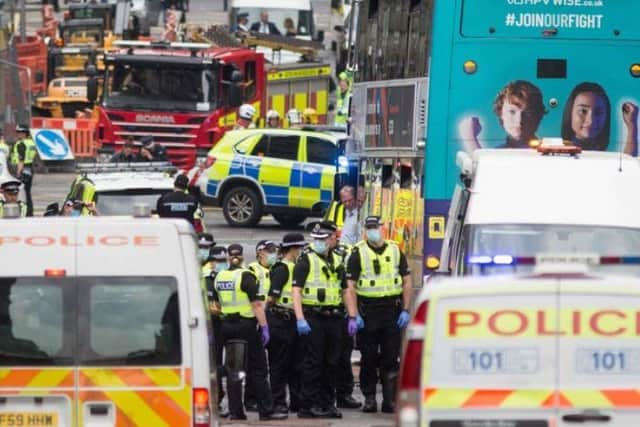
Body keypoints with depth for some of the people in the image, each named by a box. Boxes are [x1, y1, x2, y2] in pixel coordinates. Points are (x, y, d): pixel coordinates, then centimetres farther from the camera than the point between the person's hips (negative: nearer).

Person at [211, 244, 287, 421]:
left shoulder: (219, 277, 5)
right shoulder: (245, 276, -12)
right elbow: (256, 304, -17)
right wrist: (264, 326, -16)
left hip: (227, 325, 5)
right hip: (246, 325, -5)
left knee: (233, 370, 9)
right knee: (258, 370, -1)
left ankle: (235, 410, 6)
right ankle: (266, 411, -3)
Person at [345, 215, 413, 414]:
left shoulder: (395, 251, 9)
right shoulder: (358, 253, 0)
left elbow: (407, 282, 11)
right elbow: (350, 287, -5)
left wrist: (405, 310, 2)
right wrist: (353, 315, -13)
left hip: (392, 310, 2)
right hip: (367, 311, -2)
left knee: (391, 358, 1)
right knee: (368, 358, 3)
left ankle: (390, 400, 5)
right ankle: (369, 399, 12)